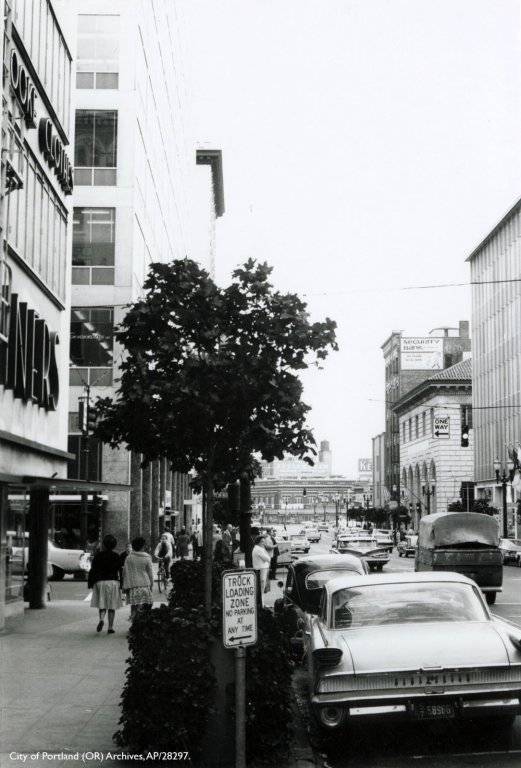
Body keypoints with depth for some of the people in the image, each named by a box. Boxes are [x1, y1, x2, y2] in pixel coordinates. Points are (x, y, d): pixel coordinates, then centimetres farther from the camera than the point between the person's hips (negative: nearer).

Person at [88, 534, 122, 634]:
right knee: (112, 605, 5)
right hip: (113, 582, 0)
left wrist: (90, 583, 6)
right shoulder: (116, 557, 0)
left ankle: (101, 619, -19)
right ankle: (110, 627, 4)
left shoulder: (98, 556, 0)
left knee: (102, 604, 9)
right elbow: (120, 571, -1)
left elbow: (92, 570, 0)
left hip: (100, 582, 0)